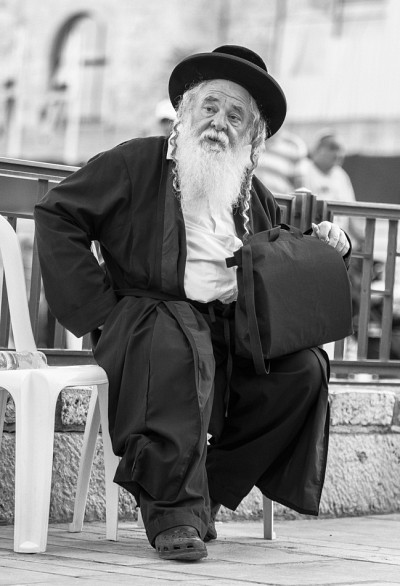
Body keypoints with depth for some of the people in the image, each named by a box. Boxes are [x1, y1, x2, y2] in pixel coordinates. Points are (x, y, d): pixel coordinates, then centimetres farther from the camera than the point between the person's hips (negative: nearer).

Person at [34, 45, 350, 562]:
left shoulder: (254, 196, 19)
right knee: (179, 345, -39)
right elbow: (55, 215, -3)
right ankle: (173, 507, -33)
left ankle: (211, 486, -6)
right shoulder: (136, 163, 3)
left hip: (233, 332, 6)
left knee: (305, 369, -18)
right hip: (149, 319, -6)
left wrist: (326, 249, 3)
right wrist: (100, 306, -10)